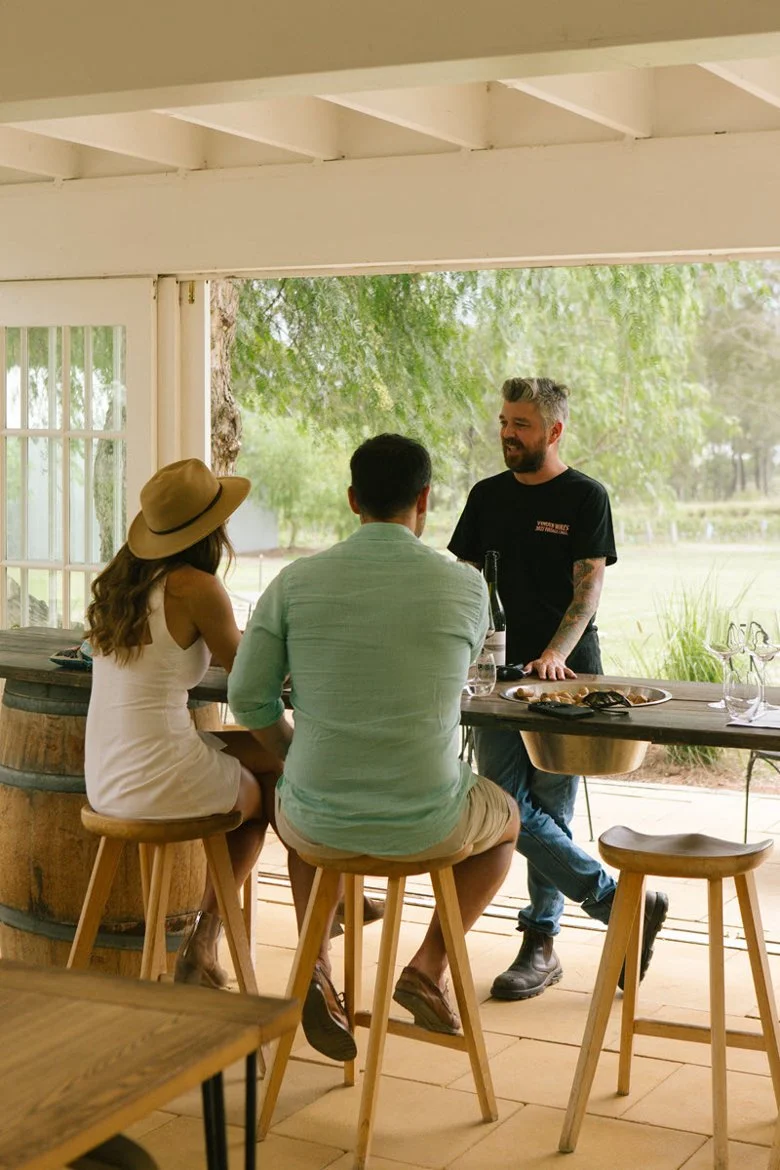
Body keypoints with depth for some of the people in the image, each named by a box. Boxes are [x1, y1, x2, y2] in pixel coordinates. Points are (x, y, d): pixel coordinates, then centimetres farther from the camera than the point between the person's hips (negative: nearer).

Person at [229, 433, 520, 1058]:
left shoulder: (295, 582, -5)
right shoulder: (467, 586, -6)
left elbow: (249, 700, 0)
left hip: (320, 824, 1)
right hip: (426, 825, -1)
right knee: (505, 818, 33)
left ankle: (316, 968, 22)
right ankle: (429, 967, 18)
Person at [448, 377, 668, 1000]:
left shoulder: (585, 497, 2)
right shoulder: (487, 496, 14)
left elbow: (589, 588, -5)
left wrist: (556, 652, -20)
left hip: (567, 675, -4)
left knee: (550, 811, -2)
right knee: (508, 806, -9)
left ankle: (541, 944, 10)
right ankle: (623, 902, 0)